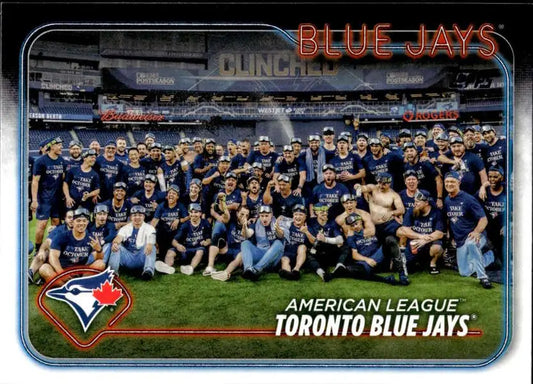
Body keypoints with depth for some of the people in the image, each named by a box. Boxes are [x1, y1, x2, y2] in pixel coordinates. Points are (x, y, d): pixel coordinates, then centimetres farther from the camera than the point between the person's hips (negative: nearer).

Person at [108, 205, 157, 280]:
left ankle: (148, 270, -50)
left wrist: (149, 245, -42)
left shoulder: (149, 228, 8)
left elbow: (151, 241, -15)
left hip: (141, 259, -2)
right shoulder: (125, 228, 15)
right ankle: (113, 270, -36)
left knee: (151, 247, -28)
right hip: (128, 258, 2)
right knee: (116, 246, -19)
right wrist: (115, 243, -34)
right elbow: (119, 238, -6)